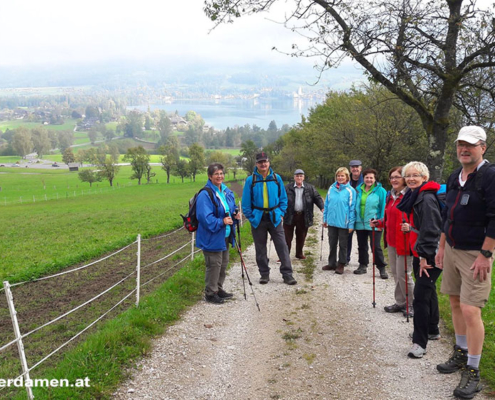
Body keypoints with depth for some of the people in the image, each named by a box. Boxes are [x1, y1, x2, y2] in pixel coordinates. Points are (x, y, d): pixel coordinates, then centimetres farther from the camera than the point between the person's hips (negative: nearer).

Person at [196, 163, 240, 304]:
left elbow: (232, 208, 22)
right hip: (212, 237, -9)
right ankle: (210, 293, 13)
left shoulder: (227, 192, 8)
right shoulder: (205, 194, -20)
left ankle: (218, 289, 35)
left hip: (225, 236, 9)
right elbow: (205, 217, -25)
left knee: (223, 264, 19)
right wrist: (221, 222, -29)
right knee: (214, 265, -3)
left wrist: (234, 214, 1)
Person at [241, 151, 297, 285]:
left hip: (274, 218, 0)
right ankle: (264, 274, 23)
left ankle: (287, 274, 5)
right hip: (258, 219, 0)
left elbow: (283, 198, 8)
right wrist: (251, 217, -4)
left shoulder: (276, 178, 2)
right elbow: (246, 202, 0)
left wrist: (281, 213, 1)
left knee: (282, 246, -3)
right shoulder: (250, 180, -2)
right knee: (260, 248, 10)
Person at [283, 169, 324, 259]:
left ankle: (299, 253, 29)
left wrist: (322, 208, -11)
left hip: (303, 217, 2)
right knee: (287, 237, 1)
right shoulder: (287, 187, 2)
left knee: (301, 237, 12)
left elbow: (317, 198, 4)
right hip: (290, 216, -1)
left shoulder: (310, 188, 6)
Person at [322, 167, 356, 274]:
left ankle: (341, 265, 21)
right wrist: (325, 219, 9)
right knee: (332, 243, 15)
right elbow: (326, 204, 9)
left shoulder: (350, 190, -9)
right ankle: (332, 263, 28)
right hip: (332, 222, 4)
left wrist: (351, 224, -12)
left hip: (343, 223, -4)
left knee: (343, 245, 9)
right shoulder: (331, 188, 2)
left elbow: (352, 208, -9)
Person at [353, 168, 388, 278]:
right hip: (360, 224, 5)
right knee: (362, 246, 15)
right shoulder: (359, 190, 6)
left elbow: (383, 208, -6)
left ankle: (382, 268, 8)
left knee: (376, 247, -2)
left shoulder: (380, 191, -6)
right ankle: (363, 265, 28)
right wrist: (354, 220, 7)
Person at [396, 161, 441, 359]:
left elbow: (431, 229, -23)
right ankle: (432, 329, 37)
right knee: (428, 291, 21)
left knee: (421, 296, -11)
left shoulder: (427, 198, -17)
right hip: (420, 253, 10)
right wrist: (410, 227, 6)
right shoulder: (414, 196, 13)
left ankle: (419, 342, -4)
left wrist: (424, 255, -23)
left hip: (429, 255, -10)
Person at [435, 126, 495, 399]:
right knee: (455, 303, 15)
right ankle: (461, 353, 31)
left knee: (470, 311, -9)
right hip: (452, 250, 8)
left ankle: (472, 372, 3)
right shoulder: (454, 178, 11)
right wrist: (441, 247, 18)